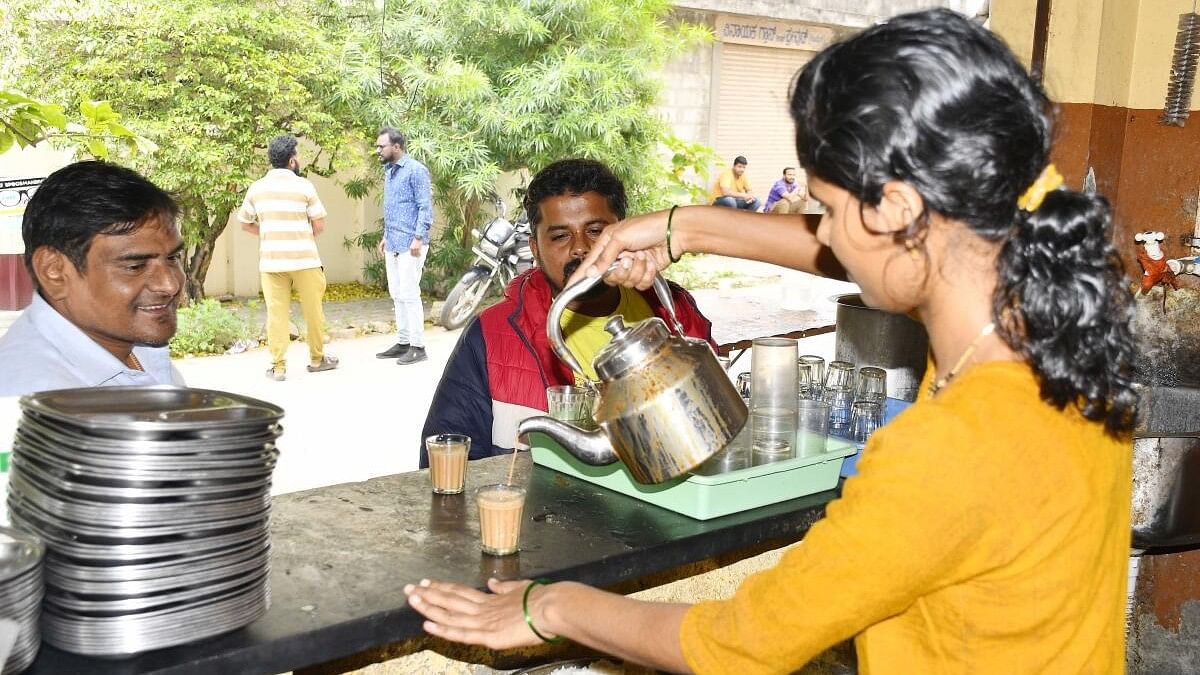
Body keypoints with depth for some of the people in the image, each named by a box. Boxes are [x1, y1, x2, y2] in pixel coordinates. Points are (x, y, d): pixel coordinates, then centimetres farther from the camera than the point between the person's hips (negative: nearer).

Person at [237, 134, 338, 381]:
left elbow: (246, 224, 12)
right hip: (304, 259, -3)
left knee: (276, 312, 4)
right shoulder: (303, 186, -5)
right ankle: (317, 358, 22)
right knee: (313, 310, 11)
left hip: (271, 260, 3)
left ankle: (278, 366, 5)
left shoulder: (256, 188, 5)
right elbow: (319, 225, -4)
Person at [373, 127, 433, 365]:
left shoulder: (415, 170, -10)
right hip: (392, 244, 9)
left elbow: (425, 207, -14)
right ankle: (403, 342, 19)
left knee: (409, 294, -8)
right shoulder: (389, 171, 16)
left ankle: (418, 346, -2)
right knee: (397, 294, 11)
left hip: (409, 244, -9)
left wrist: (418, 238, -20)